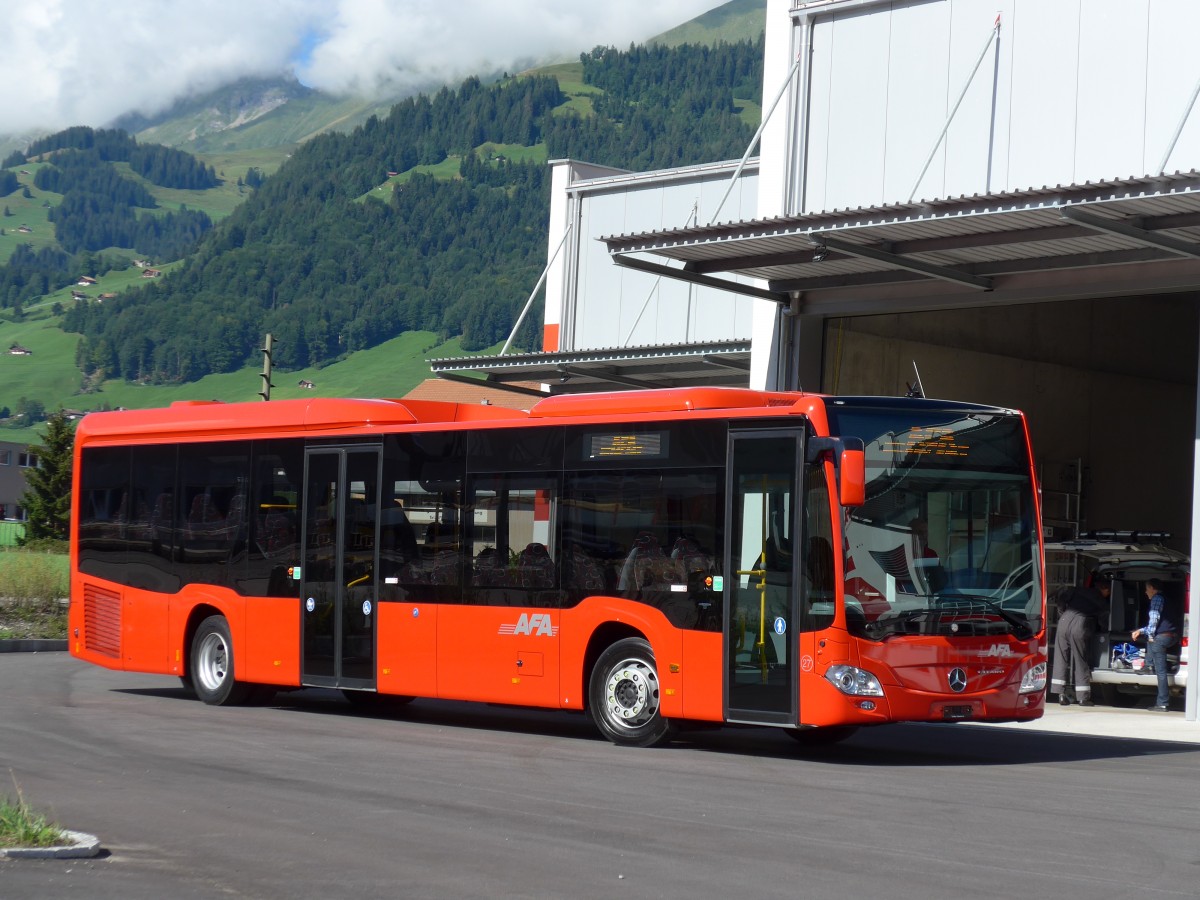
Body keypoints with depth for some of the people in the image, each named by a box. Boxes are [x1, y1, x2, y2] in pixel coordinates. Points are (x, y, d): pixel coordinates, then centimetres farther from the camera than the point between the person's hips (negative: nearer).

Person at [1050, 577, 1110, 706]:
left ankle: (1061, 694, 8)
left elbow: (1062, 600, 16)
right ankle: (1083, 697, 7)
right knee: (1081, 662, 6)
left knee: (1061, 658, 10)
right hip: (1081, 625, -3)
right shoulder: (1101, 601, 12)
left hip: (1065, 621, 3)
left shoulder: (1079, 590, 18)